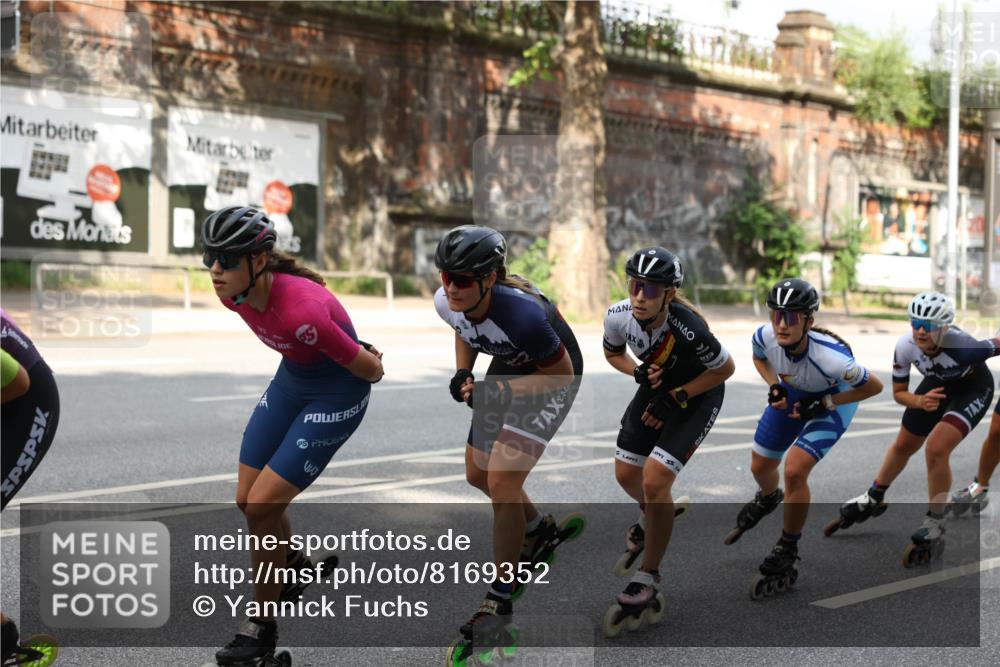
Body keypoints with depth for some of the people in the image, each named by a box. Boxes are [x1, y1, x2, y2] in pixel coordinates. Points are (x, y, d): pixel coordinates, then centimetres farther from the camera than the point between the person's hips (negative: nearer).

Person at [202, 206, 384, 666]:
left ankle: (262, 629, 8)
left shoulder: (301, 311, -38)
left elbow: (369, 368, -23)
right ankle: (295, 568, 39)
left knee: (261, 506, -10)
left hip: (338, 392, -7)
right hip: (291, 378, 7)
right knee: (246, 500, 9)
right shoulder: (235, 294, -15)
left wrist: (369, 363, -2)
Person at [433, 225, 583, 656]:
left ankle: (500, 601, -3)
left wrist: (499, 391, -29)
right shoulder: (447, 302, -21)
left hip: (551, 378, -7)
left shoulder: (522, 313, -40)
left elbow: (561, 374, -24)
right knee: (478, 474, 13)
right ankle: (538, 528, 42)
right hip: (506, 370, 7)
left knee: (502, 480, -17)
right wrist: (462, 374, -11)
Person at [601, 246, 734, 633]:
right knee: (626, 473, 10)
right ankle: (651, 518, 46)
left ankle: (648, 578, -1)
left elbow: (725, 369, -19)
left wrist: (677, 397, -22)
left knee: (654, 479, -17)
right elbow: (612, 352, 1)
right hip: (657, 387, 6)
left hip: (698, 394, -6)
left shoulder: (688, 329, -38)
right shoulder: (618, 316, -23)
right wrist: (637, 372, -19)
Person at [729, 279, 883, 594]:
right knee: (760, 466, 15)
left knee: (795, 470, -23)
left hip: (834, 400, -5)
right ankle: (767, 499, 55)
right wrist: (774, 385, -18)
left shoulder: (830, 357, -42)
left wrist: (823, 404, -28)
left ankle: (787, 552, -2)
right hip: (793, 392, 5)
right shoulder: (765, 336, -29)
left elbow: (875, 386, -25)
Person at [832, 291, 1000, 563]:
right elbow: (899, 392, -15)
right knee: (904, 445, 16)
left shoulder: (962, 345, -41)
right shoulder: (905, 346, -29)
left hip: (973, 387, -5)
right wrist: (920, 401, -34)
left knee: (936, 448, -23)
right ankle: (874, 499, 42)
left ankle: (935, 522, -3)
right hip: (938, 383, 5)